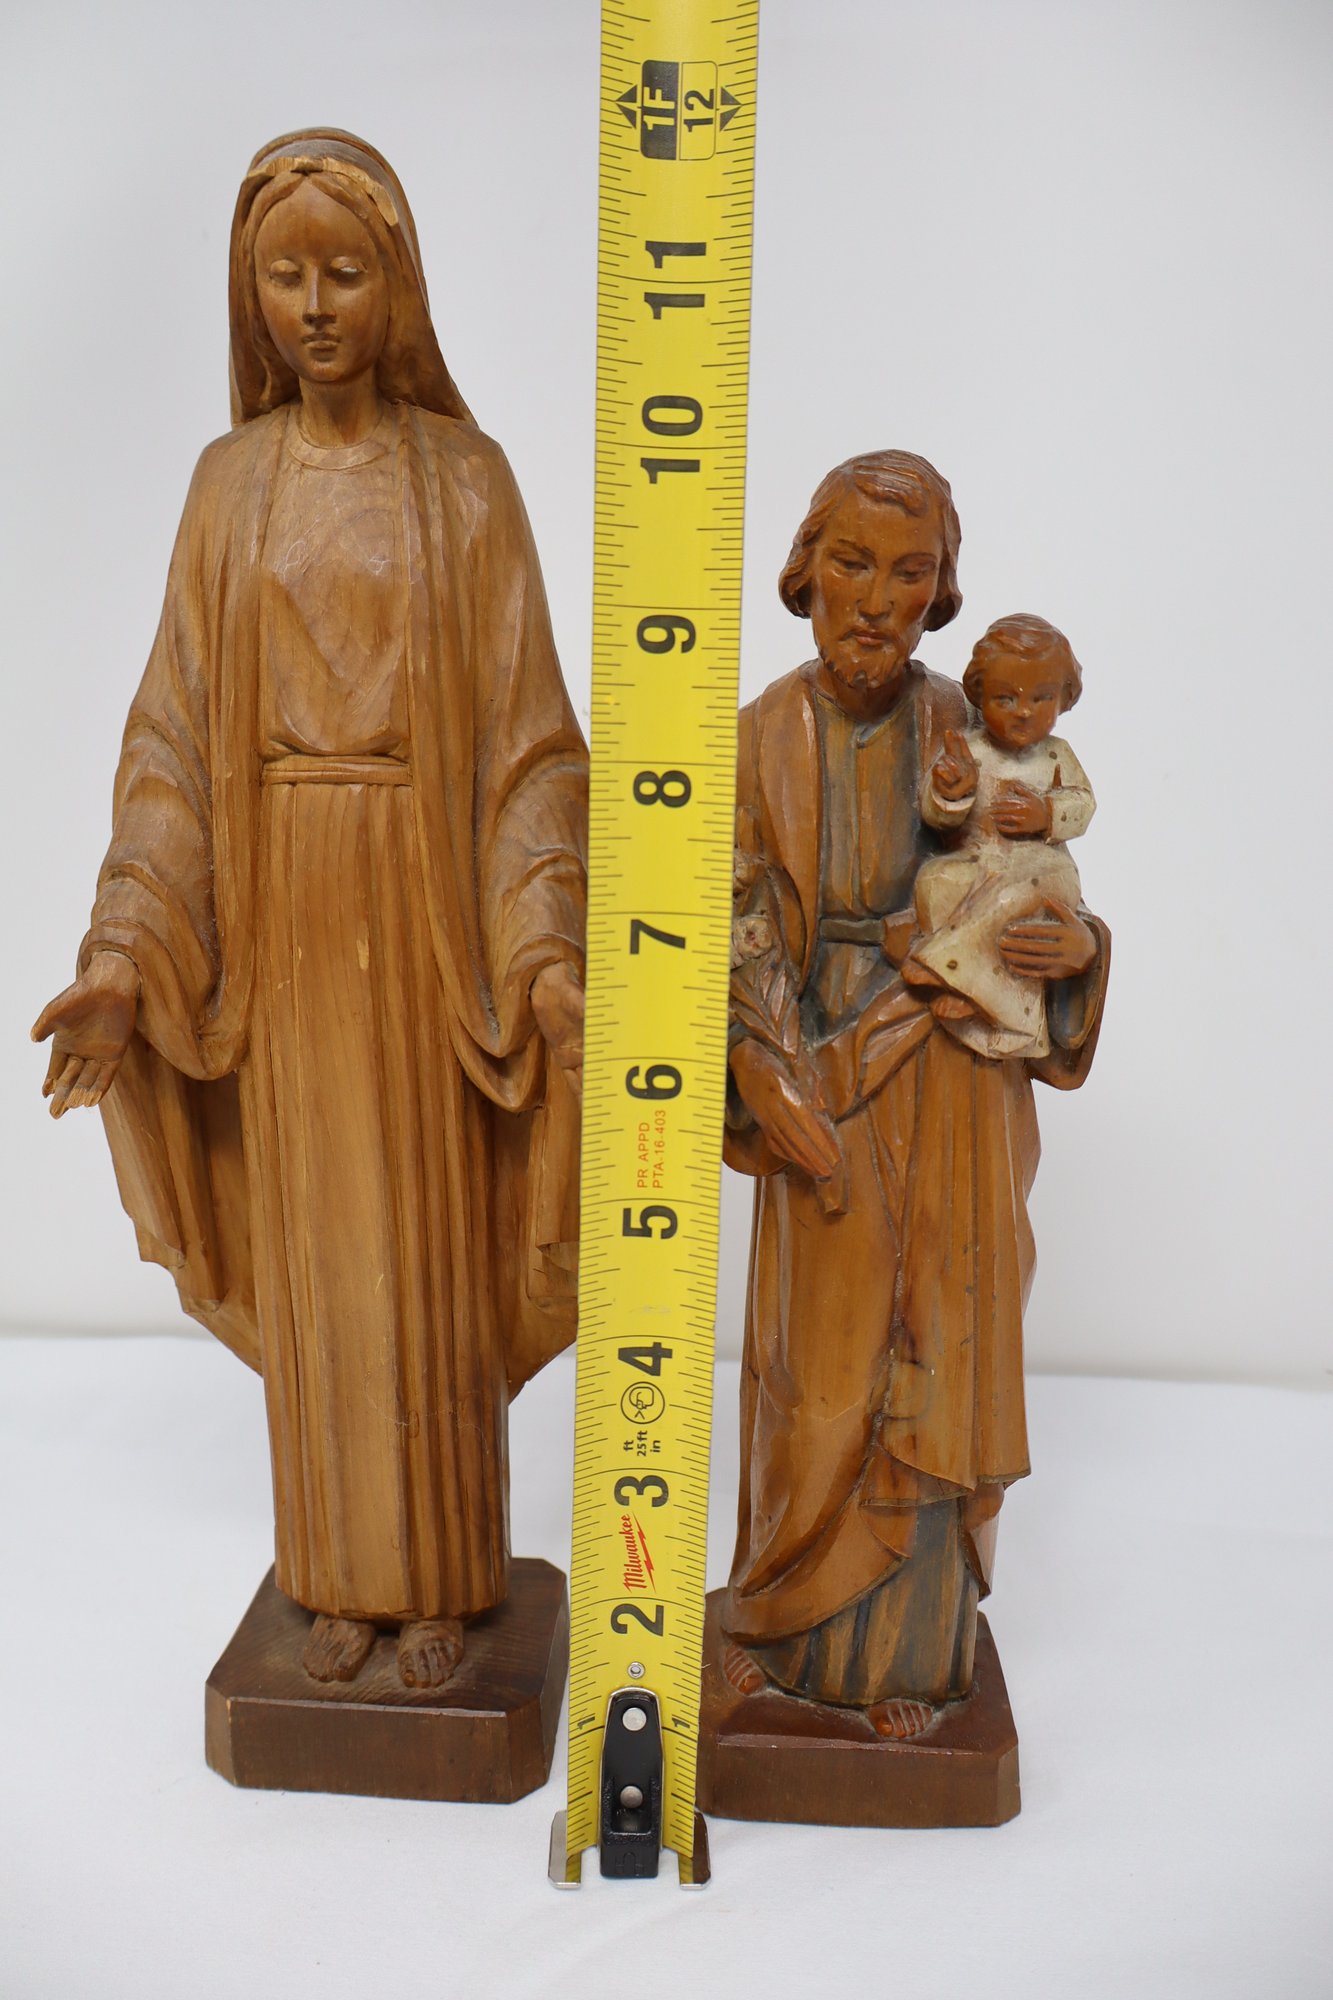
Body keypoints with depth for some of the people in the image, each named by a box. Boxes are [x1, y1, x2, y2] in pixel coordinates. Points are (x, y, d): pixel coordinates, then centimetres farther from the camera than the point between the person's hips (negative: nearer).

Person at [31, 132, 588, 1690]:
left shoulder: (465, 476, 0)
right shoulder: (230, 482, 6)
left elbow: (525, 730, -5)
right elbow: (178, 729, 2)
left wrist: (545, 947, -17)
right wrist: (127, 953, -8)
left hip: (426, 905, -2)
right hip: (278, 915, 2)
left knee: (430, 1250, 7)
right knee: (314, 1250, 10)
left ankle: (439, 1572, 26)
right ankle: (344, 1567, 29)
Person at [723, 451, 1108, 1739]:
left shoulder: (971, 735, -3)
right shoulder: (760, 741, -4)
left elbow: (1027, 898, 7)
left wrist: (1077, 943, -16)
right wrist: (774, 1095, -15)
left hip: (956, 1097, 1)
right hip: (823, 1096, 0)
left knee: (934, 1371, 8)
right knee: (818, 1374, 8)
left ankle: (905, 1648, 28)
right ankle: (778, 1616, 32)